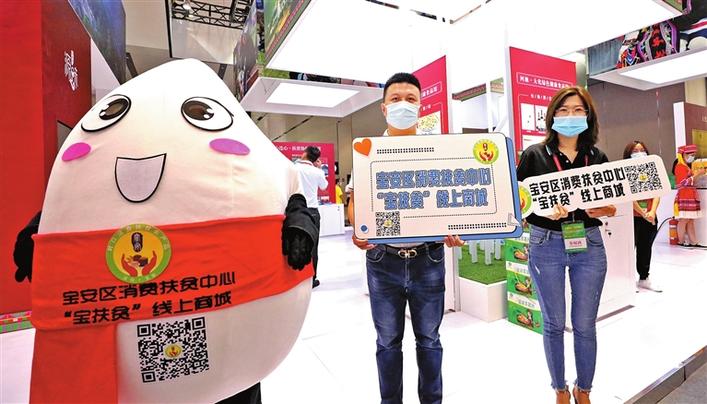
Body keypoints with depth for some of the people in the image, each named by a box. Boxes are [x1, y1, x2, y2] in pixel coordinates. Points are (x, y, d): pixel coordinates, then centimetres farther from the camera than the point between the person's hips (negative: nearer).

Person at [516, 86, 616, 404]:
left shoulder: (598, 157, 7)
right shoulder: (534, 155, -2)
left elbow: (612, 206, 11)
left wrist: (603, 210, -11)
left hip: (589, 245, 3)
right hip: (546, 246, -2)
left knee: (585, 325, 11)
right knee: (554, 324, 10)